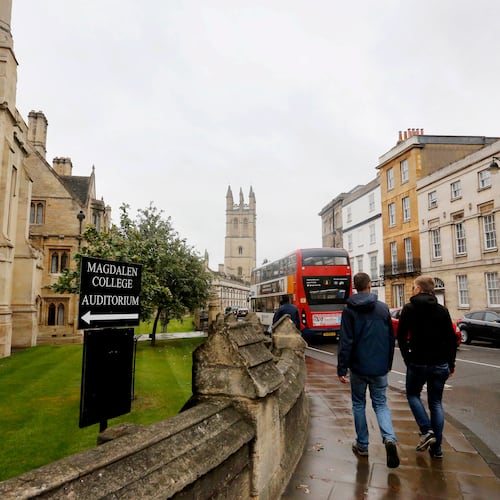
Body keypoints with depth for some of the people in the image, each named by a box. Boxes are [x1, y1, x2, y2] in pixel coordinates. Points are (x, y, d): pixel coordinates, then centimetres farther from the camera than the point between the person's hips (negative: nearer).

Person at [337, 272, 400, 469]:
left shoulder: (349, 310, -8)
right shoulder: (383, 308, 1)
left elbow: (345, 341, -12)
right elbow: (391, 339, 6)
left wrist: (341, 368, -8)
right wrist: (388, 363, 17)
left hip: (358, 367, -2)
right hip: (380, 367, 2)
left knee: (359, 404, 15)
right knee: (380, 403, 13)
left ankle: (362, 445, 21)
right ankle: (389, 438, -9)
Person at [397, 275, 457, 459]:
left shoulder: (409, 308, -7)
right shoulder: (442, 310, 3)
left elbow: (401, 336, -8)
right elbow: (451, 339, 5)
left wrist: (407, 358, 4)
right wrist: (451, 363, 14)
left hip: (418, 362, -3)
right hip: (440, 364, 4)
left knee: (413, 394, 18)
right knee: (436, 402, 13)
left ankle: (426, 431, 0)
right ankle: (436, 448, 14)